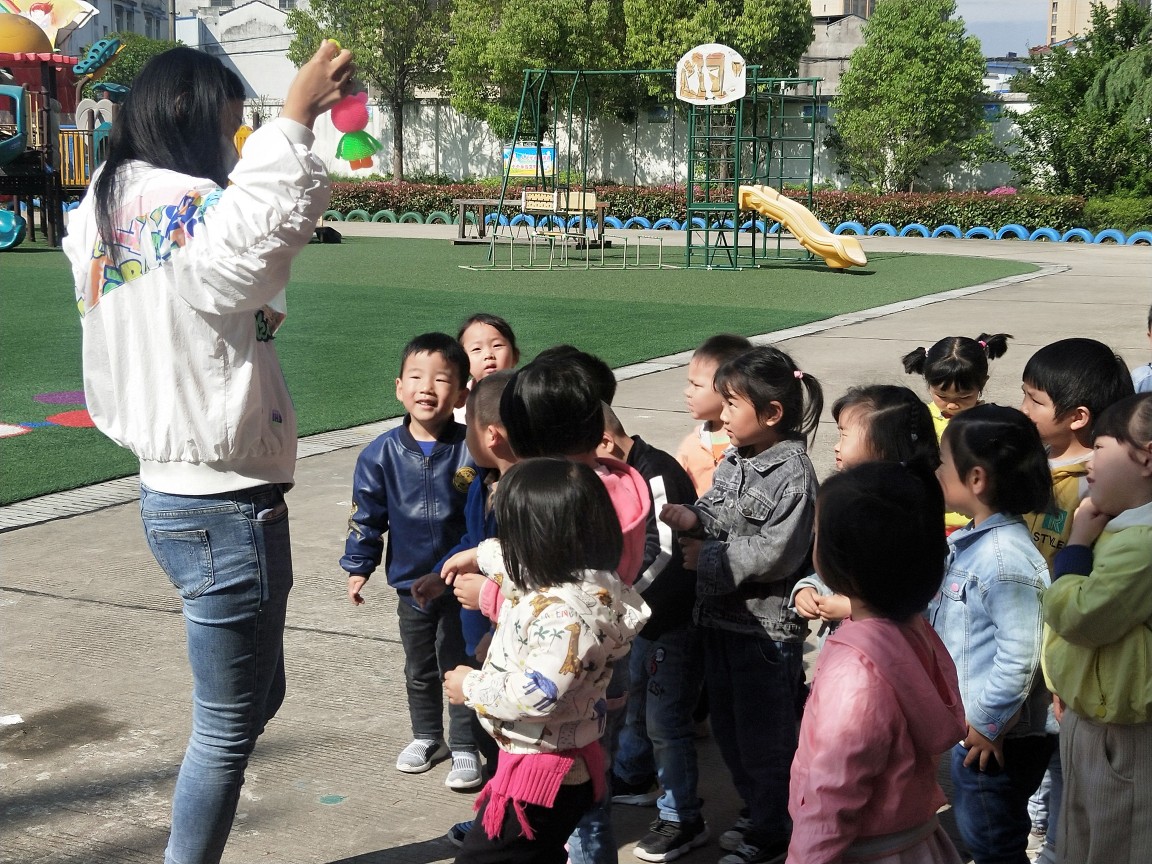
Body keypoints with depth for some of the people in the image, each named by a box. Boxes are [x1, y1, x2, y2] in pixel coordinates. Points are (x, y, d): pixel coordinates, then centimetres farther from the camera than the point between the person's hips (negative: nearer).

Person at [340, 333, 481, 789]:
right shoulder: (382, 454, -8)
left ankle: (464, 747, 21)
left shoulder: (472, 450, -14)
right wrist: (358, 566, 4)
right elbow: (367, 515, 1)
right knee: (419, 669, 19)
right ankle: (426, 737, 38)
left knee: (459, 667, 7)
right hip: (411, 582, 3)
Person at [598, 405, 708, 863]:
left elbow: (664, 555, -32)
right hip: (646, 617, 10)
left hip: (674, 621, -10)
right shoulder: (624, 476, 6)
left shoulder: (657, 475, -24)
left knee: (665, 721, -2)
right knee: (634, 702, 25)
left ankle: (683, 820, 11)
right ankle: (632, 778, 46)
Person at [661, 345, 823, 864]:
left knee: (766, 735, 7)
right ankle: (757, 811, 38)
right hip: (721, 617, 8)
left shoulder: (793, 473, -19)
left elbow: (774, 552, -25)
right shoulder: (734, 460, 6)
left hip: (767, 626, -8)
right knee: (728, 725, 20)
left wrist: (707, 559, -19)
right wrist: (691, 519, -12)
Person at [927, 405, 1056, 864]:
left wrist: (988, 723, -20)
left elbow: (1020, 656, -28)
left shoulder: (1007, 559, -26)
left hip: (995, 738, -9)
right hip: (964, 723, 9)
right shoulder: (967, 542, 5)